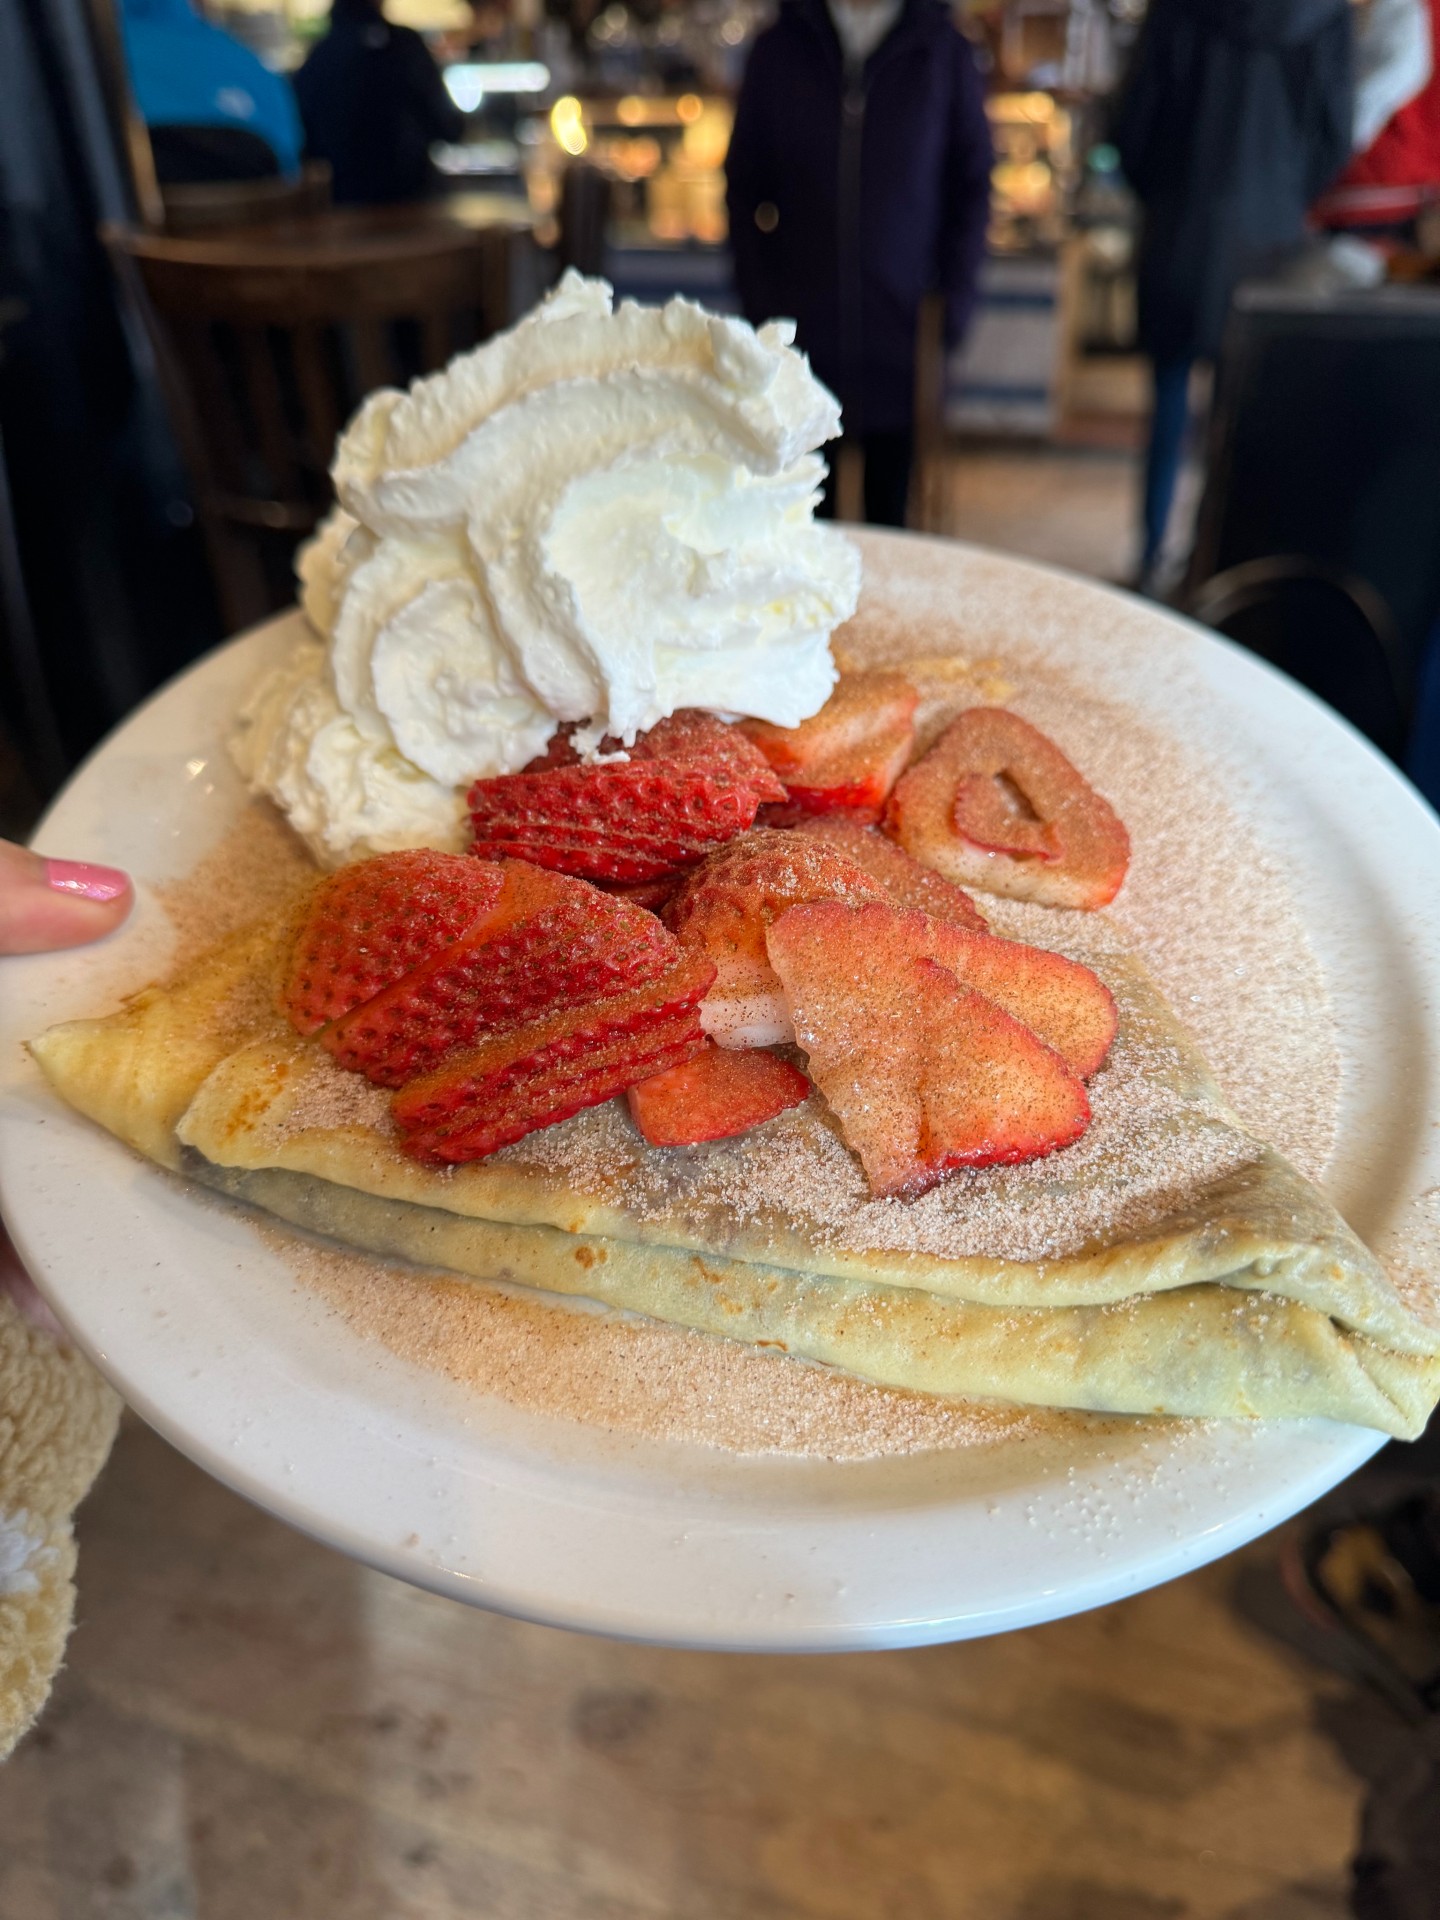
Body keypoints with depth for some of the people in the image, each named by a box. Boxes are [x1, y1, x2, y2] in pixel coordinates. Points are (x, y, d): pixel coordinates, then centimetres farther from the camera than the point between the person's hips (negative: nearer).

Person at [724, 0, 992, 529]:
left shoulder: (944, 53, 9)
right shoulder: (778, 50, 11)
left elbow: (971, 182, 9)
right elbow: (743, 180, 11)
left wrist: (955, 298, -2)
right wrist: (757, 297, 1)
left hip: (902, 327, 0)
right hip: (800, 324, 1)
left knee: (891, 505, 0)